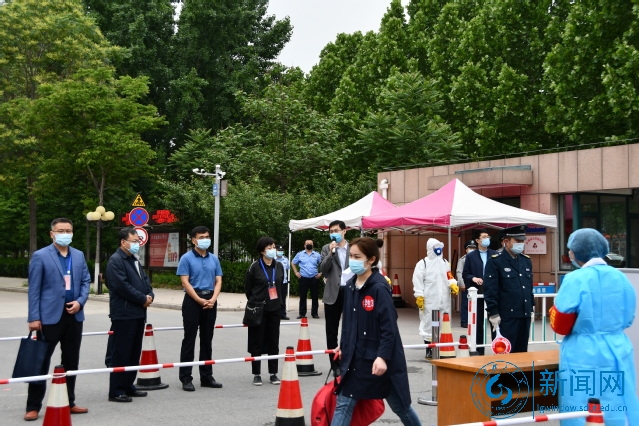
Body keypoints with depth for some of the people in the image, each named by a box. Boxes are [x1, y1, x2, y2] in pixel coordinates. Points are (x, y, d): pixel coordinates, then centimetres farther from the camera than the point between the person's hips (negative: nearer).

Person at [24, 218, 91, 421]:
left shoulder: (79, 256, 10)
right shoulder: (40, 256, -5)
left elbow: (86, 281, 13)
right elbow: (34, 289, -8)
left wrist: (80, 301, -6)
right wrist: (34, 317, -13)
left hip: (74, 315, 5)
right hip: (50, 316, -5)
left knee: (71, 361, 11)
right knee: (41, 361, 0)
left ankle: (69, 403, 22)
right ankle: (33, 406, 8)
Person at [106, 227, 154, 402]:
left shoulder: (134, 260, 18)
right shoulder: (116, 260, -11)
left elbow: (144, 280, 20)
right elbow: (122, 286, -20)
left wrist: (149, 295, -1)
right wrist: (143, 299, -14)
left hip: (138, 313, 9)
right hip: (124, 314, -9)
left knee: (134, 352, 13)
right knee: (121, 353, -5)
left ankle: (128, 386, 22)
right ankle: (116, 391, 0)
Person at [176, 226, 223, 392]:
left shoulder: (214, 259, 10)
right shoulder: (187, 258, -4)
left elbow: (218, 281, 8)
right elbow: (185, 282, -10)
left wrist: (213, 299, -8)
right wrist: (200, 300, -15)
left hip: (210, 301, 5)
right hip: (193, 301, -5)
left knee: (207, 340, 10)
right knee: (189, 339, -2)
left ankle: (207, 376, 18)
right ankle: (186, 378, 3)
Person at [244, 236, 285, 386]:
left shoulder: (279, 266, 5)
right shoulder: (255, 267, -9)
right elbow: (247, 288, -1)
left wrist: (277, 301, 13)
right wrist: (255, 302, 7)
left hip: (274, 309, 4)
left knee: (273, 342, 8)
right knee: (257, 342, 3)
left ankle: (273, 373, 17)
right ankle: (257, 374, 12)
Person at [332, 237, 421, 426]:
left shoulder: (379, 287, -17)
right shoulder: (350, 285, 5)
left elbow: (389, 327, -19)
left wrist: (383, 356, -25)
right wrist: (343, 346, 17)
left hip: (380, 359, -6)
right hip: (355, 358, 6)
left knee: (399, 405, 12)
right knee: (343, 404, 1)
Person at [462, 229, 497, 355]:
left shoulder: (495, 255, 6)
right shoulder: (470, 256, 5)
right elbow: (465, 274, 5)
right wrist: (473, 278, -14)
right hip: (477, 294, 0)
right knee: (478, 323, 6)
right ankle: (479, 350, 15)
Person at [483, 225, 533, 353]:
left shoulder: (526, 261, 15)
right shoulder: (495, 261, -7)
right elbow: (490, 290, -11)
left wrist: (531, 308, 18)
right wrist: (493, 314, -15)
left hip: (525, 316, 7)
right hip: (505, 318, -6)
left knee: (522, 352, 11)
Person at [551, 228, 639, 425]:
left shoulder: (575, 280, -13)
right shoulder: (621, 278, 5)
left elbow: (560, 326, -10)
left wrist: (560, 311, 8)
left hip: (583, 356, -6)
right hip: (617, 352, 6)